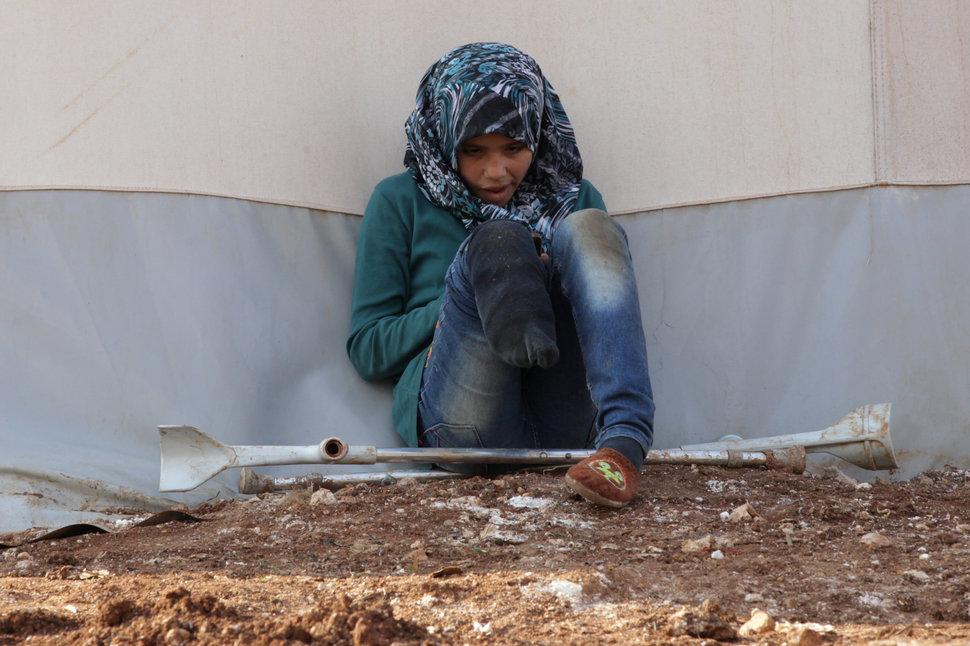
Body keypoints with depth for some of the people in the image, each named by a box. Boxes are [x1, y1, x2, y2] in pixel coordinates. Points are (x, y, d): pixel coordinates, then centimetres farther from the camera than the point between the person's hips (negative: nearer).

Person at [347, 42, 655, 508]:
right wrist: (472, 294, -1)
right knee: (495, 240, -21)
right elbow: (366, 349, 13)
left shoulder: (574, 200, 24)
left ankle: (625, 439, -41)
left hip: (563, 425, 3)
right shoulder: (400, 202, 17)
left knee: (588, 227, -22)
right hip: (460, 423, -3)